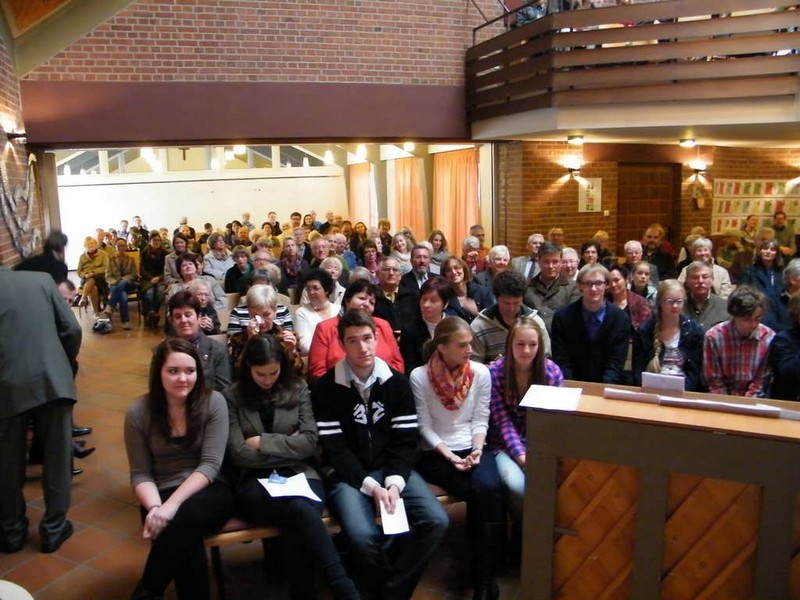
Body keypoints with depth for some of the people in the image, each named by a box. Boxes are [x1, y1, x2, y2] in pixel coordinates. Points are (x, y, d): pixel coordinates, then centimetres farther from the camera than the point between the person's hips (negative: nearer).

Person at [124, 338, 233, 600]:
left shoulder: (213, 402, -7)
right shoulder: (138, 412, -3)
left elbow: (210, 465, -12)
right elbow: (140, 474, -1)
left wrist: (173, 504, -25)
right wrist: (154, 507, -22)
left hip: (208, 491, 0)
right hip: (161, 495, 0)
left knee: (187, 515, -35)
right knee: (185, 533, -34)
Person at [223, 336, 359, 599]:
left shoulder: (298, 389, 10)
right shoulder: (233, 396, 5)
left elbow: (310, 442, 0)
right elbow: (239, 454, -3)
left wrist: (263, 442, -4)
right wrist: (289, 447, -3)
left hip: (299, 475, 2)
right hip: (255, 481, -1)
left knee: (297, 520, -36)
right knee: (300, 510, -35)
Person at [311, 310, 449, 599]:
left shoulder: (397, 382, 4)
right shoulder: (326, 388, -6)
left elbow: (406, 440, 0)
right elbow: (335, 449, -8)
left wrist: (394, 483, -15)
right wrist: (370, 485, -17)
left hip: (391, 468, 3)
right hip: (346, 474, -3)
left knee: (436, 521, -18)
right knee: (363, 535, -29)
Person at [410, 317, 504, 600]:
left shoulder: (481, 373, 1)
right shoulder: (419, 377, -9)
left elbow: (480, 420, 3)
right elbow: (424, 427, -7)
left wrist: (477, 450, -13)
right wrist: (448, 455, -17)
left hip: (472, 449, 3)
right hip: (435, 453, -3)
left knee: (489, 488, -29)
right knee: (482, 492, -27)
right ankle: (483, 576, -6)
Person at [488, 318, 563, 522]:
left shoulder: (552, 371, -3)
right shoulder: (494, 372, -10)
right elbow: (503, 421, -12)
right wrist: (521, 455, -24)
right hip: (505, 444, -2)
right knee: (517, 485, -29)